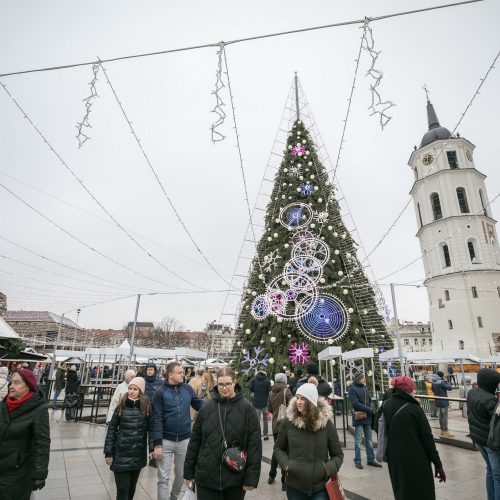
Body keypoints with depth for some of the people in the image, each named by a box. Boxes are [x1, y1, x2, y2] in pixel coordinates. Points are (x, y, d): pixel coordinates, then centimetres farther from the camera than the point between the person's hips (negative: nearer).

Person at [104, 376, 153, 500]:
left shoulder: (147, 408, -6)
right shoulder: (121, 407, -5)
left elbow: (151, 428, -3)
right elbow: (111, 429, -1)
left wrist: (152, 448, -12)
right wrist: (108, 452, -3)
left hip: (138, 455, 1)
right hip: (121, 455, -1)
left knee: (132, 487, 17)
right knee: (122, 490, 1)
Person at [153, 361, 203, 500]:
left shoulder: (188, 388, -3)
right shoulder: (160, 392, -12)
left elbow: (199, 405, -1)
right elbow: (157, 419, -12)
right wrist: (158, 443, -15)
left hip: (184, 440, 4)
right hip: (166, 440, -3)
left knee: (181, 474, 21)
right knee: (163, 478, 7)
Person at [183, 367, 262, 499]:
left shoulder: (247, 408, -9)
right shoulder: (206, 407, -3)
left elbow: (254, 444, -8)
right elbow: (195, 441, 4)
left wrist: (252, 477, -10)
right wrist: (188, 471, 7)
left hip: (235, 479, -1)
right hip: (206, 476, 1)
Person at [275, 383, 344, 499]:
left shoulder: (326, 423, -8)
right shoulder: (288, 422, -7)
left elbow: (338, 455, 2)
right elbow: (278, 448, 7)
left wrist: (327, 470, -12)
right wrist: (286, 464, -8)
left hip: (321, 487, -1)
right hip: (295, 486, 1)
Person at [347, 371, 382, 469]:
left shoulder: (365, 387, 7)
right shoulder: (352, 389, -11)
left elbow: (370, 400, 12)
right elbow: (355, 403, -17)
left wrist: (371, 408, -8)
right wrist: (369, 409, -17)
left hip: (367, 417, 6)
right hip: (358, 417, -6)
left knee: (369, 439, 14)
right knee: (358, 441, 3)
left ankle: (371, 459, 25)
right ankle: (357, 461, 14)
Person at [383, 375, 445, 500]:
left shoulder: (386, 406, -2)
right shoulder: (414, 409, -16)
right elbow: (427, 438, -12)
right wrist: (438, 464, -3)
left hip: (395, 461, 5)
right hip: (417, 462, -4)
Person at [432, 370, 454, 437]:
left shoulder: (433, 383, 5)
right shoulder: (441, 382, -20)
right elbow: (450, 388, -17)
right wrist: (446, 382, -4)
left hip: (438, 401, 8)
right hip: (444, 401, -8)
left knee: (440, 416, 15)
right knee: (445, 416, 0)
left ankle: (442, 430, 23)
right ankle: (445, 431, 5)